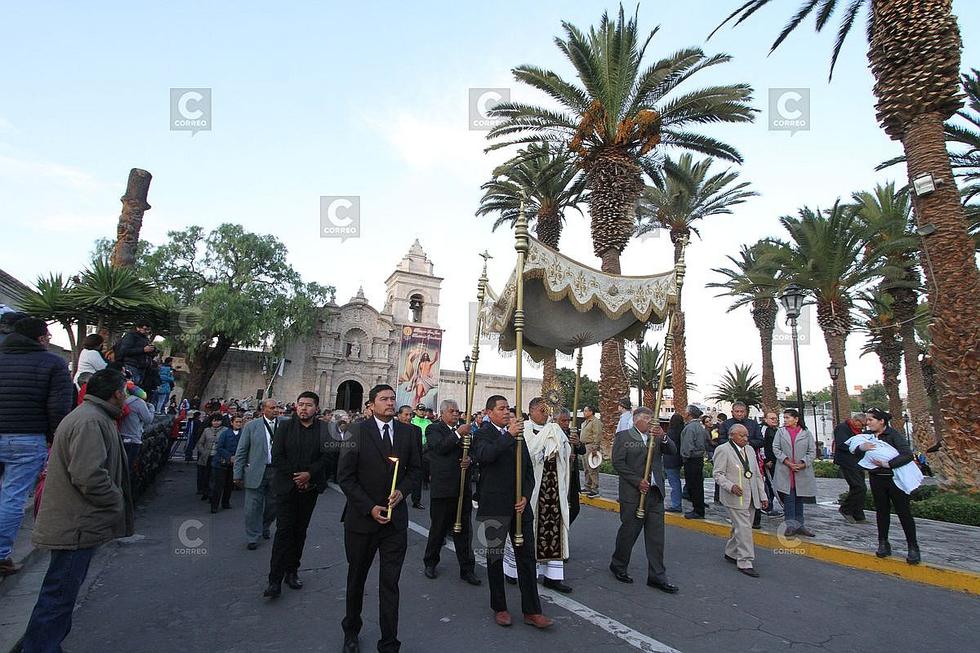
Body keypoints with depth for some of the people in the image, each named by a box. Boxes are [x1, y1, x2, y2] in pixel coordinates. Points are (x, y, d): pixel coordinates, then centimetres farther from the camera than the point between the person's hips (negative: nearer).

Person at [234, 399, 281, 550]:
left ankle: (265, 527, 41)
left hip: (277, 471, 2)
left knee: (273, 504, 15)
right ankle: (252, 538, 19)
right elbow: (241, 451, 0)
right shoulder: (251, 426, -1)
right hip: (256, 472, -2)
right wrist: (238, 474, -3)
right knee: (254, 505, 3)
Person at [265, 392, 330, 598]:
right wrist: (295, 477, -11)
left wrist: (309, 475, -16)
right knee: (284, 531, -4)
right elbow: (277, 457, -5)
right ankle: (275, 580, 0)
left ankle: (292, 572, 24)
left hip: (309, 487, 2)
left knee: (300, 531, 11)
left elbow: (326, 457, -5)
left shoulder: (324, 430, -1)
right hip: (286, 486, -1)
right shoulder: (285, 427, -1)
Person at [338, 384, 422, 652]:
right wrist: (369, 507, -14)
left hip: (395, 518, 1)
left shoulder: (407, 432, 0)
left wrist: (402, 491, -11)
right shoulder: (358, 431, -10)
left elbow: (416, 469, 7)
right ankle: (351, 631, 43)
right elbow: (345, 476, -11)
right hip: (362, 517, -1)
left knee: (390, 583, 6)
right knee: (356, 578, 19)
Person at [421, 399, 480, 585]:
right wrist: (458, 434, -25)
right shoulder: (434, 429, -4)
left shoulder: (464, 429, 10)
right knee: (438, 528, 12)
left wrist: (470, 460, -9)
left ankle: (467, 569, 21)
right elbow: (439, 447, -21)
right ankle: (430, 563, 33)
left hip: (464, 488, 4)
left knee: (464, 530, 10)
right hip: (442, 488, -4)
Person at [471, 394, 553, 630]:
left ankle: (531, 611, 18)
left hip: (520, 505, 4)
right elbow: (484, 455, -29)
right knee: (495, 558, 11)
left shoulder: (518, 434, 11)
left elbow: (529, 471, 12)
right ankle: (499, 608, 27)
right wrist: (509, 436, -28)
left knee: (527, 558, 7)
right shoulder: (483, 434, -5)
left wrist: (525, 497, -1)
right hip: (495, 507, -4)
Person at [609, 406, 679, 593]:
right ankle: (618, 566, 27)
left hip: (655, 493, 5)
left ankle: (657, 576, 19)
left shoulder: (656, 436, 12)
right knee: (629, 531, 7)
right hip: (633, 494, -5)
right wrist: (637, 481, -15)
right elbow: (618, 462, -11)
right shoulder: (623, 436, -4)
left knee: (656, 535, 8)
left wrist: (663, 437, -20)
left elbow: (672, 451, -2)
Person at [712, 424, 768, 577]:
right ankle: (745, 562, -1)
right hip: (735, 498, -7)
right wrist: (731, 486, -25)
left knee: (740, 527, 13)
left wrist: (763, 495, 15)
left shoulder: (750, 449, 14)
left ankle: (731, 553, 29)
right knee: (744, 529, -8)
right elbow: (718, 474, -10)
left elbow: (757, 474, 18)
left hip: (751, 498, 7)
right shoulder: (723, 450, -9)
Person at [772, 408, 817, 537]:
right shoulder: (780, 432, 6)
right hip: (785, 472, -1)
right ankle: (791, 525, 4)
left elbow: (812, 452, 1)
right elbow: (776, 448, 0)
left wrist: (802, 464, -11)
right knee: (788, 499, -2)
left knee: (799, 499, 9)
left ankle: (799, 525, 18)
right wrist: (787, 462, -11)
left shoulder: (807, 433, 5)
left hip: (802, 472, 1)